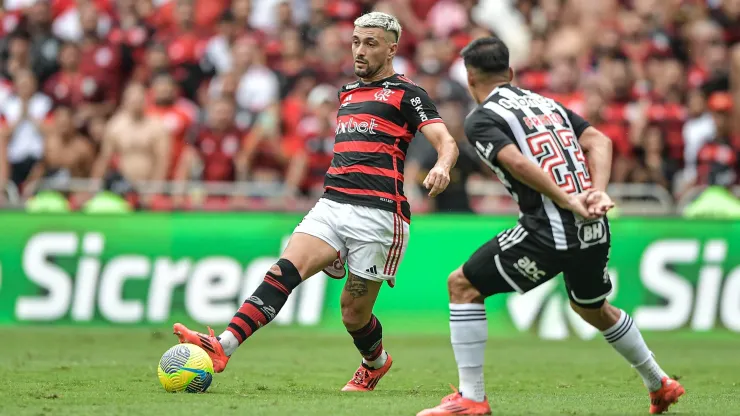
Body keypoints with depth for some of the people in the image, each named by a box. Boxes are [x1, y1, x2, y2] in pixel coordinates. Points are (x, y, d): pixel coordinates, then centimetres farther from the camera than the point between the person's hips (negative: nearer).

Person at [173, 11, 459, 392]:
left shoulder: (405, 94, 2)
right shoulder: (347, 93, 24)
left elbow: (446, 141, -10)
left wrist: (441, 167, -32)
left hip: (378, 214, -5)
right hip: (332, 205, 5)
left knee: (354, 314, 1)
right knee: (283, 272, -18)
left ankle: (375, 364, 34)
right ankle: (221, 347, -32)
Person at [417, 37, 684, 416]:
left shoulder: (480, 120, -2)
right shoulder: (546, 103, 20)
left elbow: (518, 163, -19)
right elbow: (598, 140, 8)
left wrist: (570, 203, -19)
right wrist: (598, 193, -4)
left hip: (549, 233, -7)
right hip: (595, 230, 7)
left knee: (463, 286, 5)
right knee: (593, 308, 32)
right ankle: (660, 385, 43)